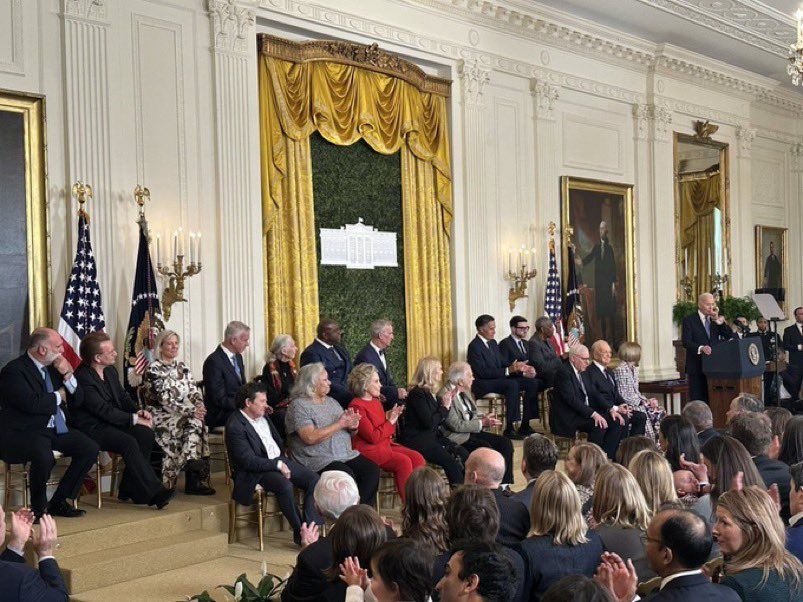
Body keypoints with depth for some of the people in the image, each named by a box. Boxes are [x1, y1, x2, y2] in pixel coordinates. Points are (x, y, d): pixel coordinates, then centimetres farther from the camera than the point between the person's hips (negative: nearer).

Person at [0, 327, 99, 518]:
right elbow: (32, 404, -26)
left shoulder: (53, 366, 12)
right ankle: (38, 508, -10)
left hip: (55, 430, 8)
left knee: (90, 448, -11)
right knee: (44, 457, -36)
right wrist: (58, 395, -9)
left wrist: (68, 376, -6)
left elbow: (78, 398, 12)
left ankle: (58, 502, 0)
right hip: (24, 432, -8)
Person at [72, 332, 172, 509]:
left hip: (112, 423, 9)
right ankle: (154, 493, -29)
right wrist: (135, 419, -19)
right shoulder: (82, 378, -18)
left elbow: (123, 397, 19)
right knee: (129, 442, -30)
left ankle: (129, 489, -8)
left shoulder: (110, 371, 10)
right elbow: (103, 410, -22)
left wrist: (138, 411, -2)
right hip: (92, 428, -9)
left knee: (145, 434, -16)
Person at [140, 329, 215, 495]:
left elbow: (193, 390, 10)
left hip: (185, 413, 5)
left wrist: (199, 405, -15)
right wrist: (191, 410, -24)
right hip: (161, 415, -5)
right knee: (193, 423, -31)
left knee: (197, 422, -28)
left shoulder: (182, 367, 18)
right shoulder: (153, 369, -3)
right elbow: (164, 399, -14)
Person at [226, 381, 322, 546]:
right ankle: (299, 533, -22)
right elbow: (249, 461, -19)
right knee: (285, 485, -35)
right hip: (256, 471, -8)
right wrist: (278, 465, -19)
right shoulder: (235, 426, -14)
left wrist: (283, 460, 11)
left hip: (280, 461, 9)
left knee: (313, 479, -11)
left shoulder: (263, 417, 13)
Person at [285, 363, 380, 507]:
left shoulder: (331, 401, 19)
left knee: (372, 469, -17)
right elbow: (310, 438, -18)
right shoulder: (298, 405, -4)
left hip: (346, 455, 7)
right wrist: (340, 424, -14)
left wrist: (352, 425, -4)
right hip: (318, 461, -7)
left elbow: (350, 430, 21)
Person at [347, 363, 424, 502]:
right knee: (403, 461, -27)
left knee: (418, 458, -13)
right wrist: (390, 422, -6)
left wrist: (391, 417, 2)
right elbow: (373, 437, -18)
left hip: (386, 444, 9)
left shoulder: (376, 402, 16)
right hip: (369, 449, -9)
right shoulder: (356, 407, -11)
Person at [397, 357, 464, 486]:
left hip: (431, 436, 9)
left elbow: (439, 421, 16)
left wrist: (448, 402, 6)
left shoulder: (430, 392, 14)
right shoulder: (417, 393, -14)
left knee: (463, 454, -8)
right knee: (451, 461, -24)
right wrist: (445, 407, -9)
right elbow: (429, 423, -21)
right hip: (416, 440, -9)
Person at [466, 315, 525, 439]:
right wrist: (508, 370, -26)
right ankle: (509, 428, -28)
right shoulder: (474, 346, -14)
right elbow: (482, 372, -22)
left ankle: (526, 425, -7)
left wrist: (519, 368, -5)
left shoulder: (492, 343, 14)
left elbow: (502, 364, 15)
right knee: (512, 384, -31)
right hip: (482, 385, -9)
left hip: (497, 380, 9)